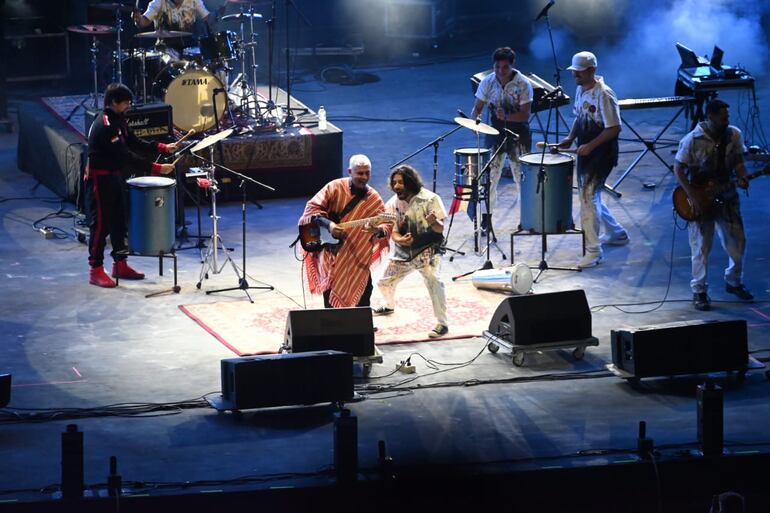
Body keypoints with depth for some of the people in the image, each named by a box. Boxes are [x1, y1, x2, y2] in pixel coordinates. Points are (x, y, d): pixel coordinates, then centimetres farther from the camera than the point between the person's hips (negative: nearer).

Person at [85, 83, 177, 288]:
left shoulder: (118, 121, 7)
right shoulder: (104, 126, -25)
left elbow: (134, 143, 15)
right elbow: (126, 156, -28)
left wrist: (162, 148, 2)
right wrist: (157, 168, -28)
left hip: (114, 177, 10)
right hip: (99, 179, -10)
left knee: (118, 221, 13)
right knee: (101, 224, -5)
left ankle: (120, 265, 22)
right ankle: (96, 271, 2)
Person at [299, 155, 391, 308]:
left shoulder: (374, 200, -2)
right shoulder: (335, 188, -7)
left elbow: (386, 225, -9)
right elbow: (312, 208, -9)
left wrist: (379, 230, -34)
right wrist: (328, 224, -24)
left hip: (358, 259, 1)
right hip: (331, 253, -1)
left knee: (363, 299, 3)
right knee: (331, 300, 4)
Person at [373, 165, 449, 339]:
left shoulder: (430, 199, -14)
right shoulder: (392, 204, -1)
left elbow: (440, 229, -15)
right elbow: (393, 232, -3)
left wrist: (433, 222, -40)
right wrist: (400, 240, -28)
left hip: (427, 250, -5)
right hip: (403, 253, 5)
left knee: (433, 280, -31)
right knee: (383, 283, 14)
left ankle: (442, 324, -25)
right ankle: (390, 305, 49)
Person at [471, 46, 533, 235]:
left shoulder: (523, 84, -15)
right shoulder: (487, 82, -7)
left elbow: (525, 115, -17)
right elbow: (477, 108, 0)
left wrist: (506, 116, -33)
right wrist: (474, 122, -22)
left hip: (518, 133, -2)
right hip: (496, 132, 2)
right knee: (489, 175, -1)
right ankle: (486, 218, 8)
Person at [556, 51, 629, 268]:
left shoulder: (604, 94, -20)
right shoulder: (581, 90, 7)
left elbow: (614, 128, -22)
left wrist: (590, 145, -25)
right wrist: (570, 138, 5)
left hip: (601, 155, -9)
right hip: (586, 153, 9)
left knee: (588, 197, -12)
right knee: (591, 196, 19)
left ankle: (593, 251, -7)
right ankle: (617, 233, 38)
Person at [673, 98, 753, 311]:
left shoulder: (734, 135, -4)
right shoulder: (693, 140, -18)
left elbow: (738, 160, 9)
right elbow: (678, 168, -10)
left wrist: (742, 178, -13)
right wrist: (693, 197, -16)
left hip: (727, 196, 5)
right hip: (701, 199, -5)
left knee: (737, 242, 10)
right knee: (701, 247, 0)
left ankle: (734, 282, 31)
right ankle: (699, 291, 12)